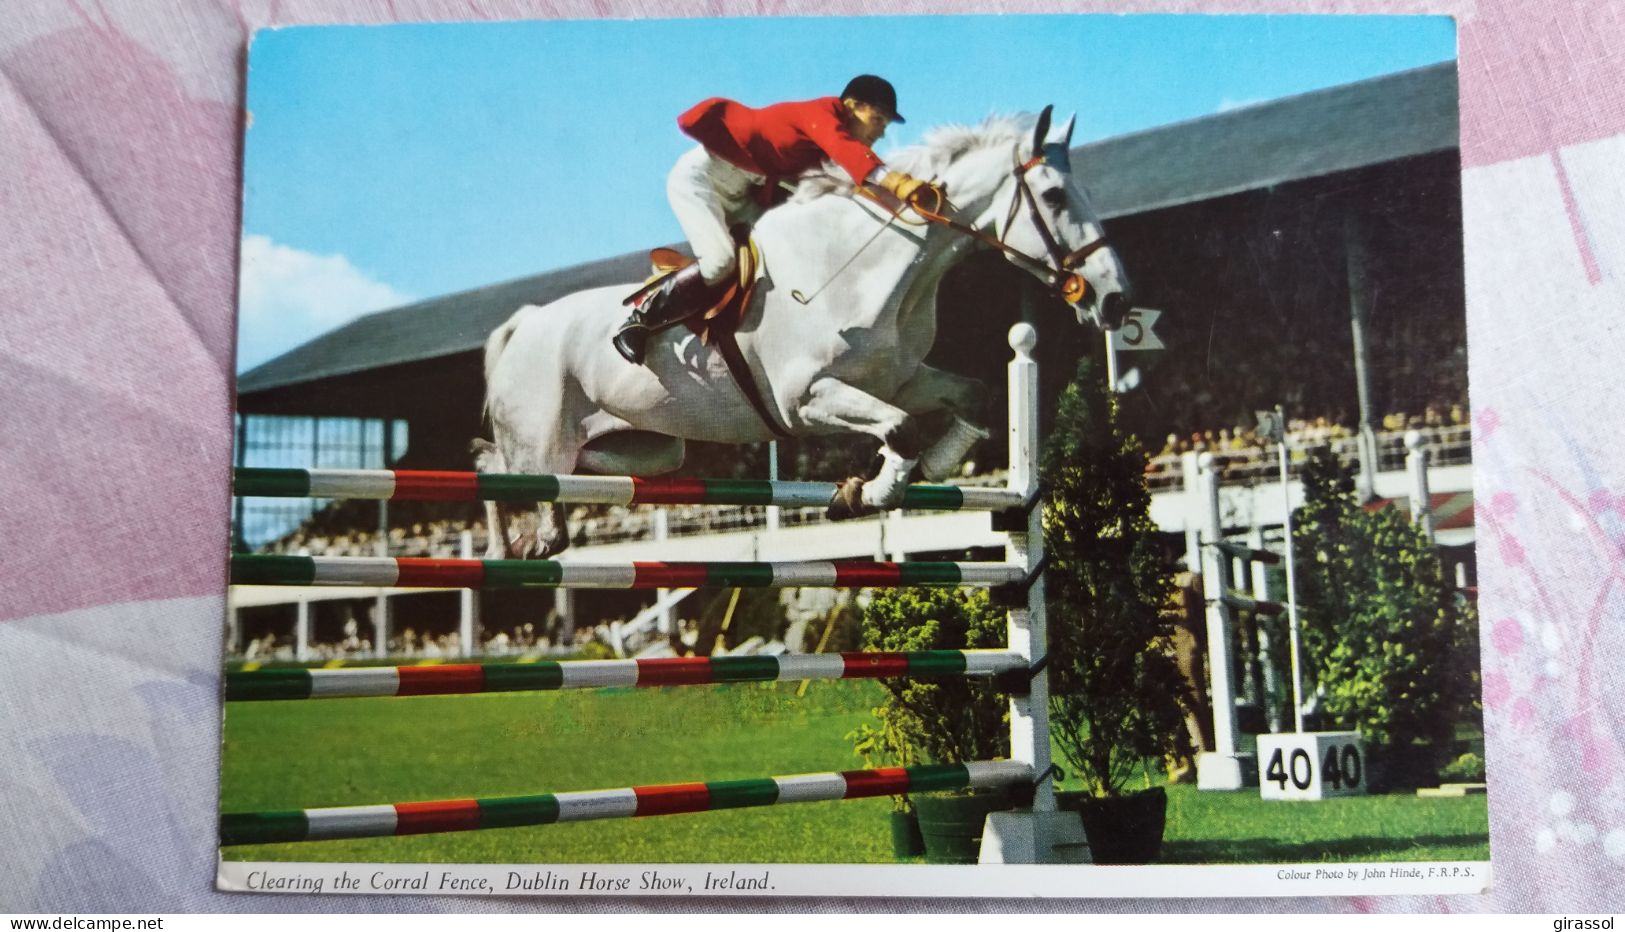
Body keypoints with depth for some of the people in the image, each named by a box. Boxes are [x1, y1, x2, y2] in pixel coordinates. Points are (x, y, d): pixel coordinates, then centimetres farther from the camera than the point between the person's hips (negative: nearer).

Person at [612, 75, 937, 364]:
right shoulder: (822, 112, -18)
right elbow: (842, 146, -37)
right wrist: (890, 180, -52)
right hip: (701, 174, -10)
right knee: (719, 262, -24)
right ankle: (639, 320, -6)